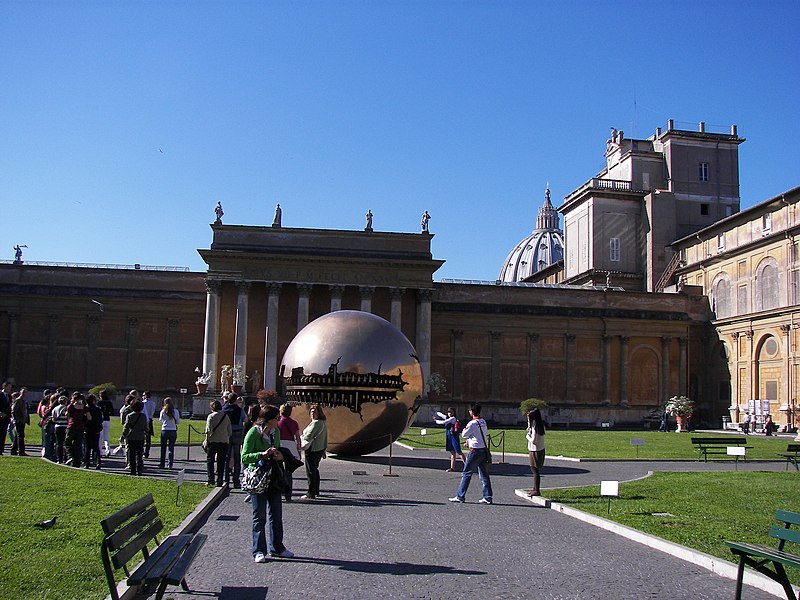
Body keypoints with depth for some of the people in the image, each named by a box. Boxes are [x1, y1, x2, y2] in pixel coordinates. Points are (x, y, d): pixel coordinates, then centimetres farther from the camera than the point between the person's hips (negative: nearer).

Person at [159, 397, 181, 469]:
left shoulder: (163, 411, -7)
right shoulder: (176, 411, -6)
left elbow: (160, 420, 8)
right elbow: (178, 421, 0)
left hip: (164, 431, 0)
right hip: (173, 431, 0)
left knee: (163, 448, 10)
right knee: (171, 448, 6)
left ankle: (162, 464, 13)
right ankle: (170, 464, 4)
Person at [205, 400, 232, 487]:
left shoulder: (211, 416, -4)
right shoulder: (226, 417, 6)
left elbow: (208, 431, -9)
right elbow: (229, 431, 8)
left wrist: (207, 440, -2)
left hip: (213, 441, -3)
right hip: (224, 441, 3)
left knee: (210, 460, 8)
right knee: (221, 462, 7)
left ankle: (211, 480, -1)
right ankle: (220, 482, 6)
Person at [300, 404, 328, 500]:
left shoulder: (316, 423, -19)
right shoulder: (323, 423, 12)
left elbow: (308, 436, -20)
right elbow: (325, 438, 19)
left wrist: (301, 438, -1)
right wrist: (324, 450, 24)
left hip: (312, 449, -10)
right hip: (320, 449, 10)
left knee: (311, 471, -4)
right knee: (315, 469, 20)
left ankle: (311, 493, -2)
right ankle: (316, 491, 28)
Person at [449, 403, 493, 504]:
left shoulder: (472, 424, -15)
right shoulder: (483, 422, 9)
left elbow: (464, 435, -6)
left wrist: (465, 428, 13)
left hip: (475, 451, -7)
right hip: (484, 450, 7)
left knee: (466, 473, 0)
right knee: (484, 475, 9)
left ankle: (460, 496, 3)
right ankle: (488, 498, 9)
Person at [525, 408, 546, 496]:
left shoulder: (535, 427, -20)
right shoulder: (541, 425, 7)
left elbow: (533, 440, -22)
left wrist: (527, 436, -6)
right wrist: (529, 424, 17)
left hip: (535, 452, -9)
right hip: (541, 450, 9)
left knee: (535, 471, -3)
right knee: (536, 471, 17)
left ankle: (537, 491, 1)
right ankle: (535, 489, 25)